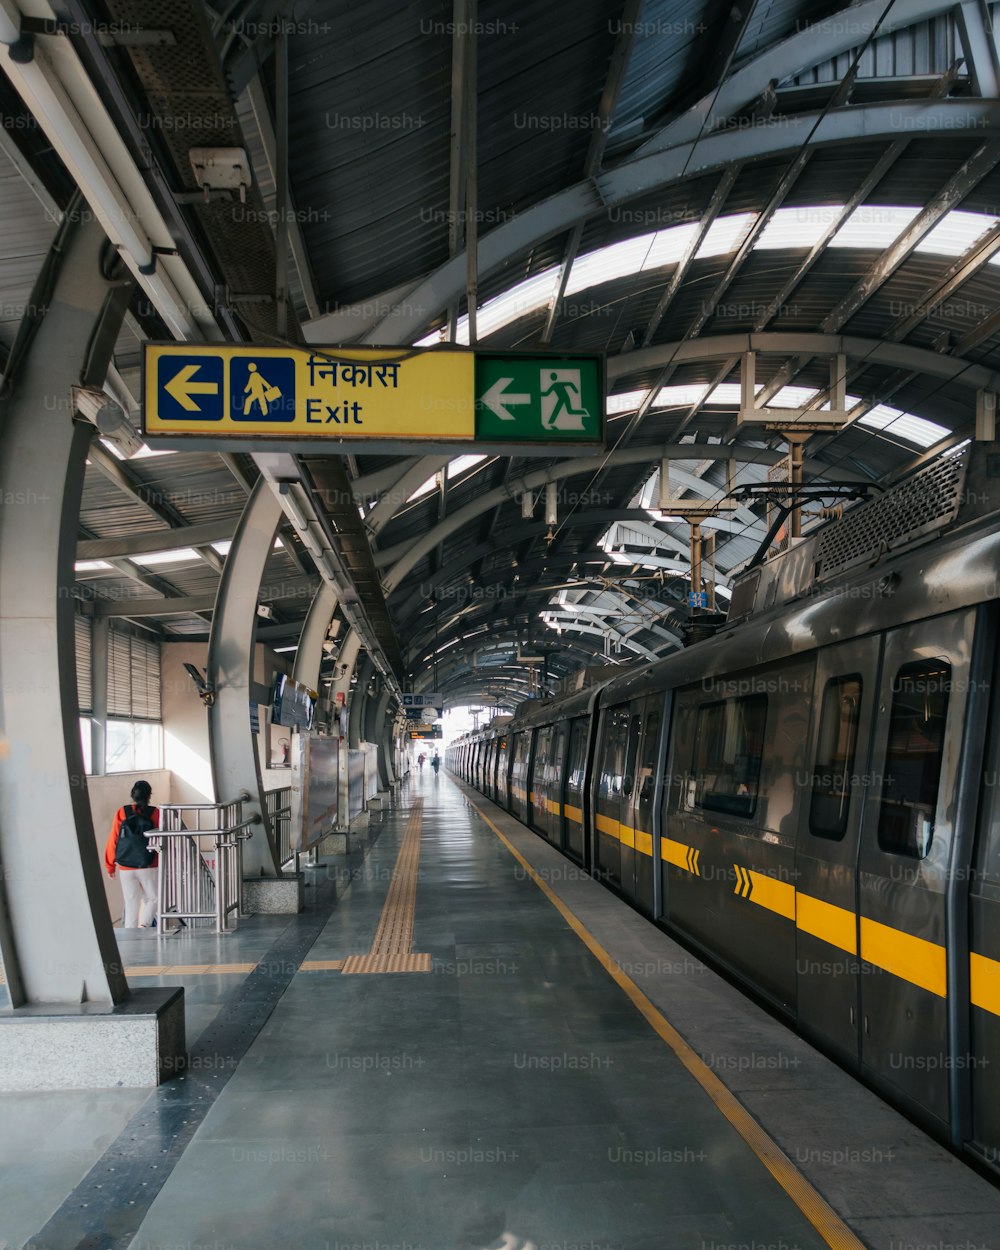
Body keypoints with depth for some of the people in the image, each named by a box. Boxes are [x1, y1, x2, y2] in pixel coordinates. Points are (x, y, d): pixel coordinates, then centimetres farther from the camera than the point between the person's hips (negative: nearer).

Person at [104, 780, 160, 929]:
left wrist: (110, 865, 9)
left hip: (126, 868, 2)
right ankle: (144, 924, -8)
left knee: (131, 904, 10)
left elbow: (113, 839, 0)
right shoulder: (155, 813, -5)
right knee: (152, 898, 15)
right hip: (149, 867, -2)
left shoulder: (122, 813, -1)